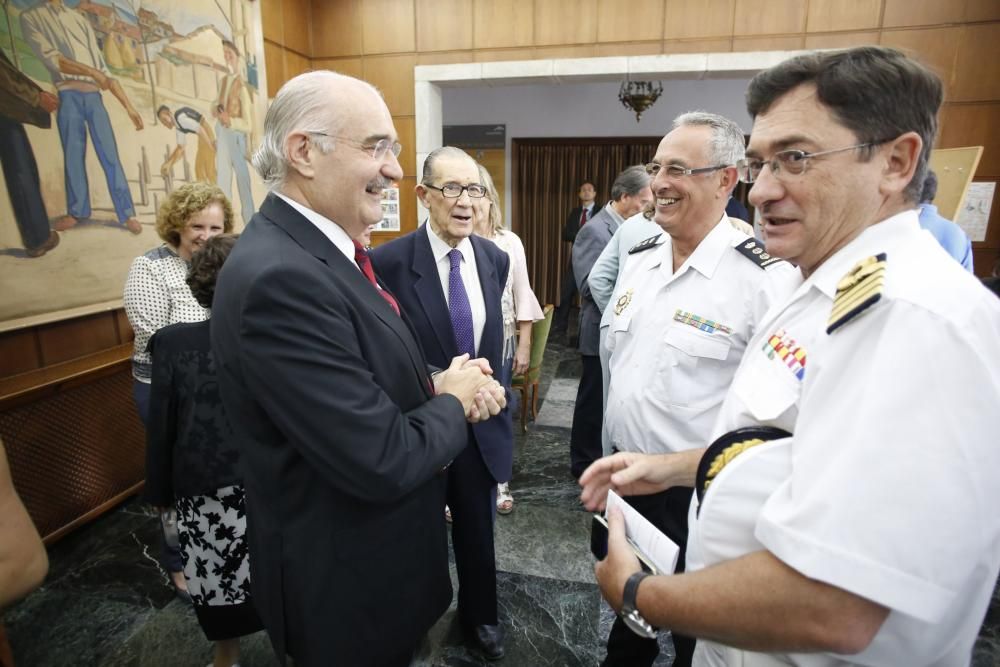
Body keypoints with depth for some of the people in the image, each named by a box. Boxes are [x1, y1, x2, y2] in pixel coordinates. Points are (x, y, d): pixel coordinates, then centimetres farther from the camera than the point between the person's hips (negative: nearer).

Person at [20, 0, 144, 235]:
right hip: (68, 97, -2)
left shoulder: (80, 19, 16)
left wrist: (129, 107, 7)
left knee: (110, 157, -5)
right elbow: (51, 58, -8)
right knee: (73, 156, 3)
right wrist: (91, 72, -16)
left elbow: (104, 70, 13)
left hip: (94, 96, 2)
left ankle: (127, 213, -6)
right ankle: (77, 211, 15)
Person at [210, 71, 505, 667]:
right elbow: (382, 463, -32)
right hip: (348, 580, -8)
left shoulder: (328, 246, 0)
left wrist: (437, 381, -10)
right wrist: (453, 401, -14)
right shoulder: (277, 278, -31)